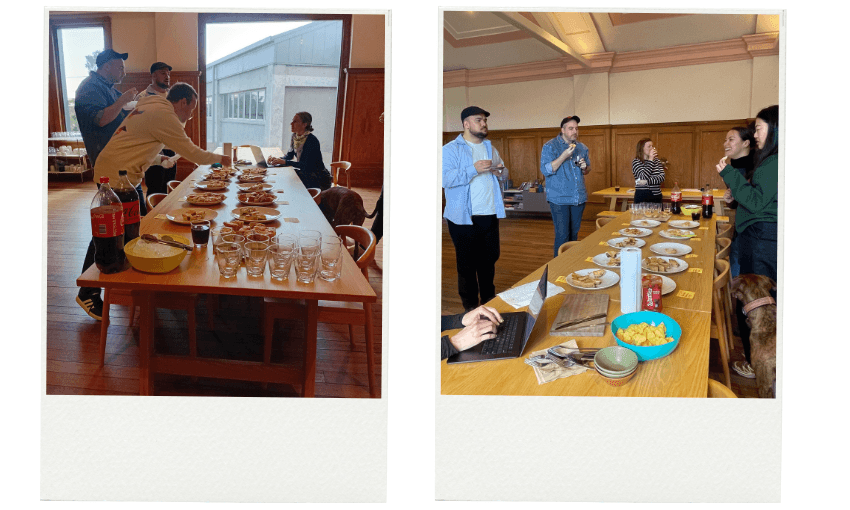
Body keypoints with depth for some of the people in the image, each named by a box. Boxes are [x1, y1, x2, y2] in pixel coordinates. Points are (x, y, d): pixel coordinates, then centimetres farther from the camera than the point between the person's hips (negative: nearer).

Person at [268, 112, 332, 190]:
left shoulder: (312, 140, -23)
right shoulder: (294, 136, 3)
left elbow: (307, 165, -27)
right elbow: (290, 155, 14)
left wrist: (285, 162, -30)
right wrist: (278, 159, -8)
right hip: (305, 173, 8)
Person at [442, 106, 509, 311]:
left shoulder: (489, 148, 15)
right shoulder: (450, 149, -7)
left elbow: (503, 173, 24)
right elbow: (445, 179, -19)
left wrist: (501, 172, -1)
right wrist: (474, 169, -27)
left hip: (489, 215, 6)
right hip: (463, 218, -6)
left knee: (489, 261, 15)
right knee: (467, 264, 3)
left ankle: (489, 301, 29)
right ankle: (470, 306, 15)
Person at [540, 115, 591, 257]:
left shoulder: (582, 148, 12)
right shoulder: (550, 147, -5)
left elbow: (587, 171, 23)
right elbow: (545, 170, -14)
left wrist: (585, 168, -2)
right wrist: (564, 156, -21)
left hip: (579, 197, 6)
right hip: (559, 198, -6)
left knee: (574, 234, 12)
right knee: (562, 235, -7)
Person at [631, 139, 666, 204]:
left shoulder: (657, 160, 10)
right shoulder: (636, 162, -5)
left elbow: (662, 177, -2)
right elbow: (644, 177, -19)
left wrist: (647, 181, -17)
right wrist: (650, 160, -16)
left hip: (656, 196, 4)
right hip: (642, 197, -4)